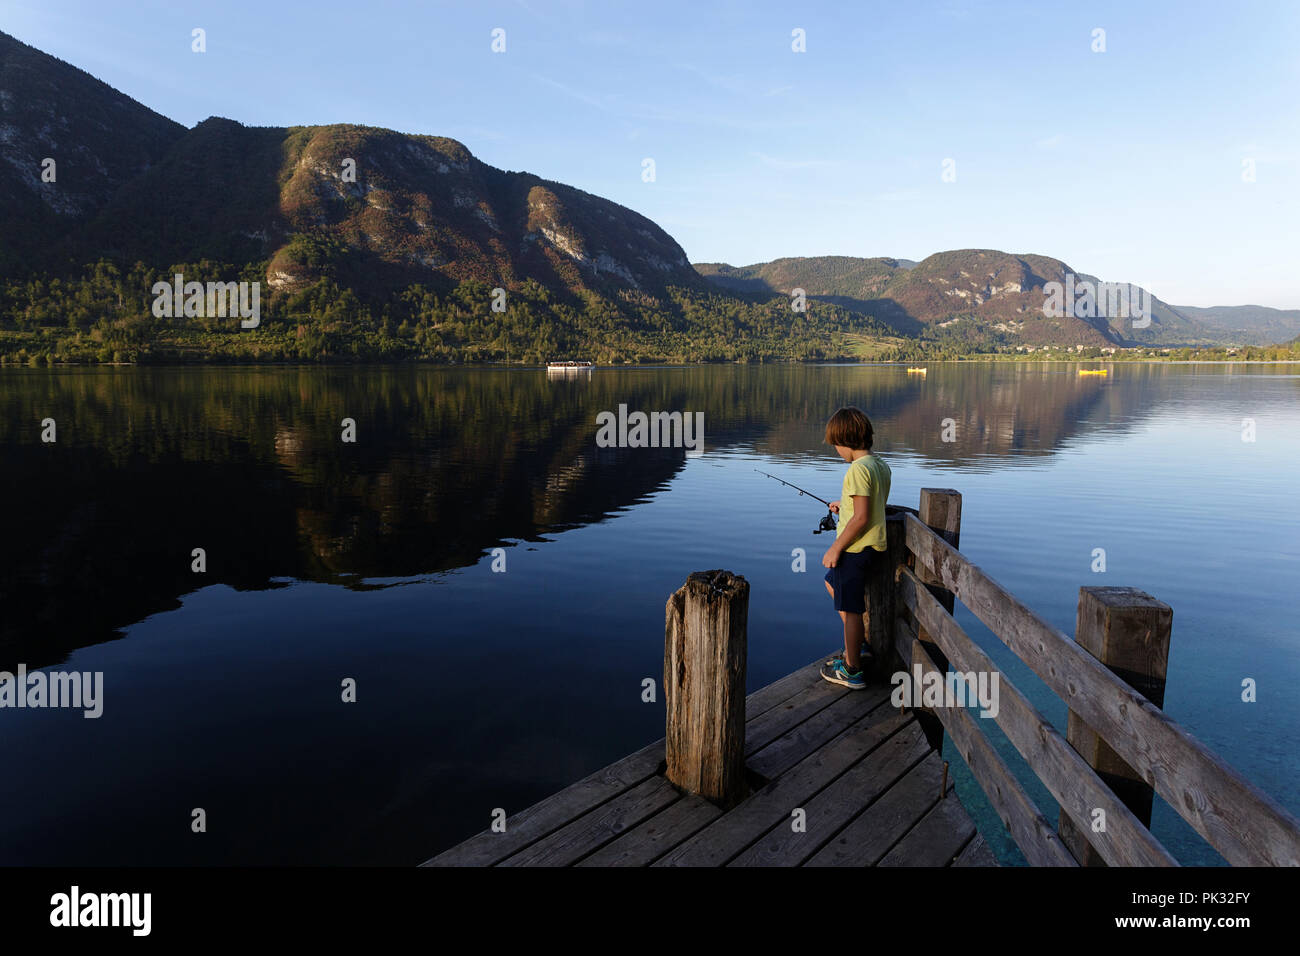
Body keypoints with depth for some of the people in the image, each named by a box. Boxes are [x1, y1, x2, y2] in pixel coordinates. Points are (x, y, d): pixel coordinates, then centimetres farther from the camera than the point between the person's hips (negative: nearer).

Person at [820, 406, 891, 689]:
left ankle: (852, 671, 13)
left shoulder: (858, 469, -22)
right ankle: (860, 640, 34)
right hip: (873, 545, 10)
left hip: (856, 547, -10)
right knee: (832, 582, 28)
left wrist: (835, 548, -17)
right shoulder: (881, 465, 7)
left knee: (851, 608, 1)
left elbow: (861, 517, -25)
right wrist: (845, 505, 28)